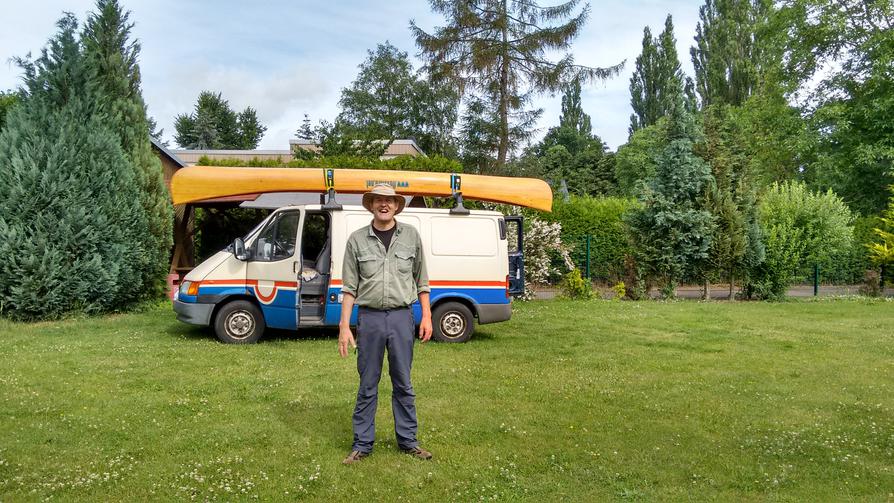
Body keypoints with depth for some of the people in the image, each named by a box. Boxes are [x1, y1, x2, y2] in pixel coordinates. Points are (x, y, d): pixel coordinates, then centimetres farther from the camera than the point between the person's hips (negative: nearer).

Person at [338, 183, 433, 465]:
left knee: (403, 383, 10)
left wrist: (426, 316, 3)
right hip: (369, 317, 0)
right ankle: (362, 444, 18)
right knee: (367, 385, 7)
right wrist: (344, 326, -3)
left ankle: (408, 441, 23)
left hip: (401, 316, 1)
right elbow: (349, 287, 2)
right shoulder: (357, 239, 2)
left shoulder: (411, 235, 5)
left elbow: (421, 280, 9)